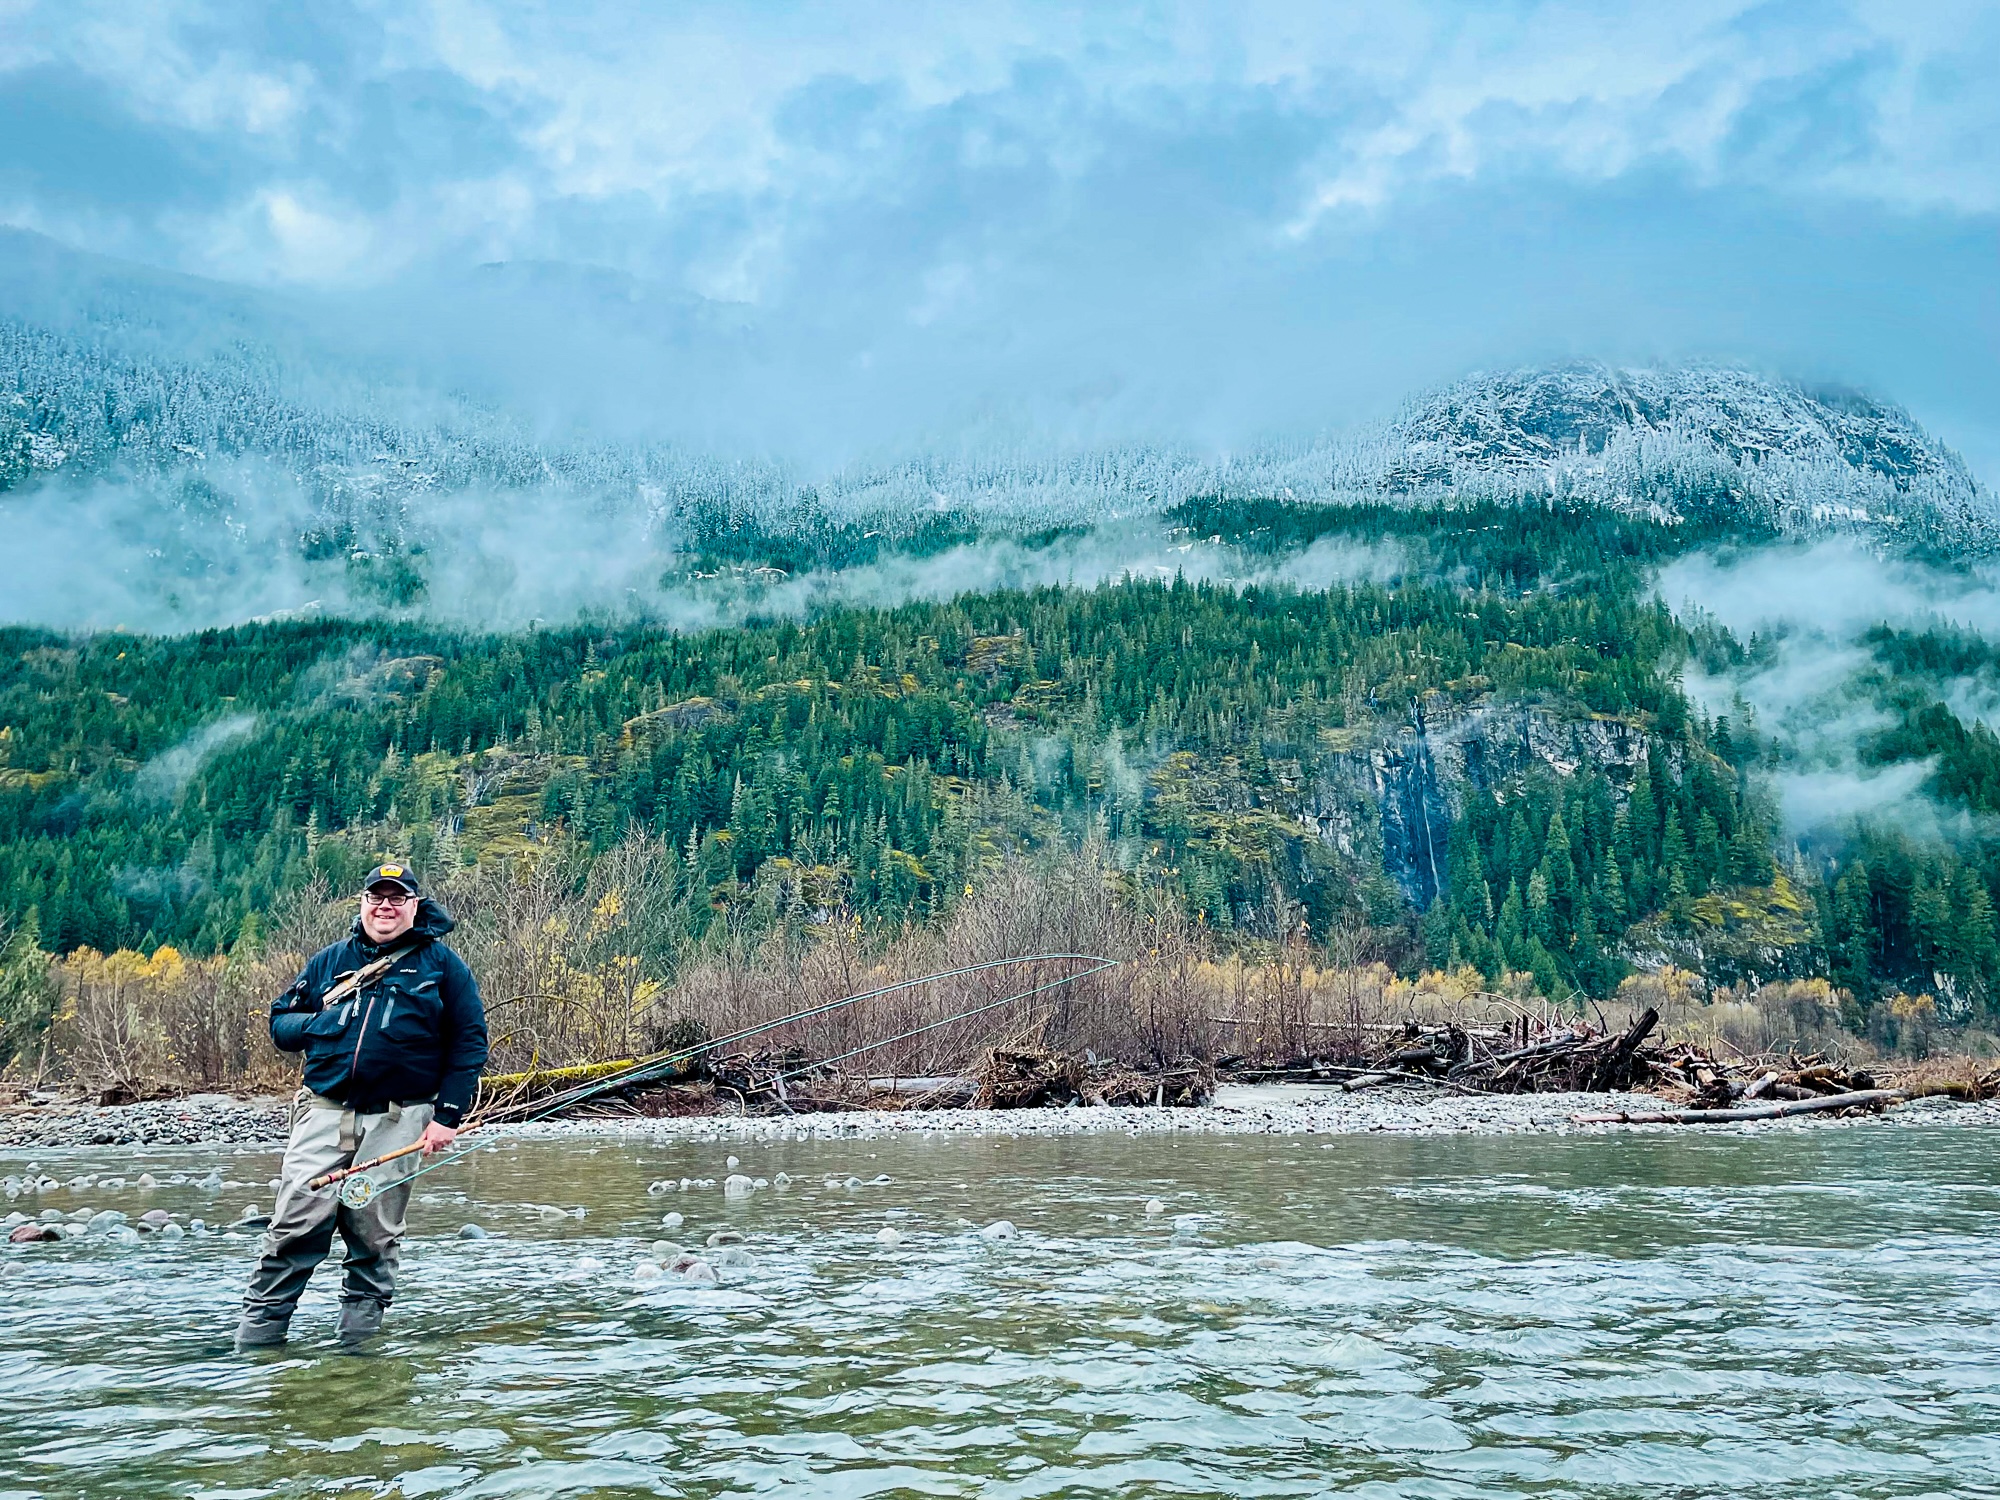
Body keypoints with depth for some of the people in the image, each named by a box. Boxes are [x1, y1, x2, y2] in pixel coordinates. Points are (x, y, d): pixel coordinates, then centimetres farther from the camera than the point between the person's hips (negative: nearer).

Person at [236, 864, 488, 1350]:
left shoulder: (441, 963, 7)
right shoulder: (332, 959, 15)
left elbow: (470, 1042, 3)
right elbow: (279, 1021, 18)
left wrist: (446, 1117, -5)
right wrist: (320, 1023, -5)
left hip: (396, 1121, -2)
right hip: (324, 1113, 2)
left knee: (375, 1236, 4)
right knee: (294, 1228, -6)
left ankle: (357, 1339, 18)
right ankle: (255, 1338, 3)